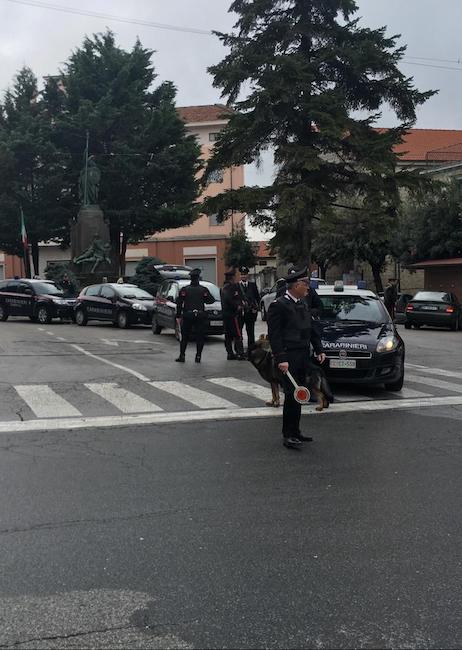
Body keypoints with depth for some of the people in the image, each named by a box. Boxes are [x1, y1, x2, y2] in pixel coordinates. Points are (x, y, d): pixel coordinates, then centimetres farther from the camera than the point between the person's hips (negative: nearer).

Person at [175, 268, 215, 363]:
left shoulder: (184, 289, 1)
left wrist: (178, 316, 2)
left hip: (187, 316, 1)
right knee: (200, 337, 6)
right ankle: (198, 356, 3)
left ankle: (182, 356, 8)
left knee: (184, 337, 10)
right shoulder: (203, 289, -1)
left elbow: (179, 303, -2)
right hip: (200, 316, -1)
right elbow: (211, 300, 0)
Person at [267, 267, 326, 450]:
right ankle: (288, 436, 3)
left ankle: (295, 431, 23)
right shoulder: (279, 305, -12)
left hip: (303, 356, 8)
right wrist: (281, 359, -21)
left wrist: (318, 350, 15)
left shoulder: (303, 303, 13)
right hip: (289, 357, -8)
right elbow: (274, 335, -15)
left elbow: (311, 329, 21)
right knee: (291, 395, -6)